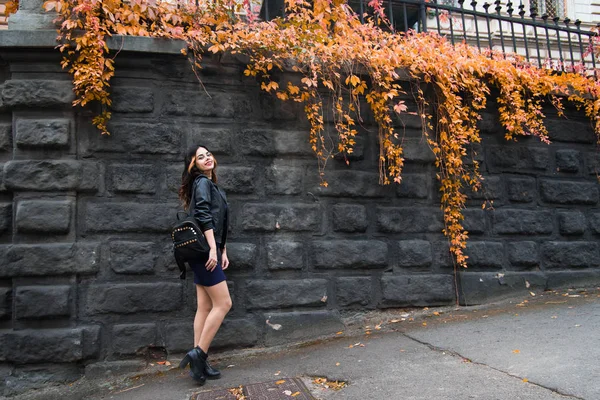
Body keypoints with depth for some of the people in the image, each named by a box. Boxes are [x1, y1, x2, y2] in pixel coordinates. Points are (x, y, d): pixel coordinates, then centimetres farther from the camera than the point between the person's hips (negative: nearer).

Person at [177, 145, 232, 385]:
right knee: (223, 303, -9)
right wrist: (213, 249, -24)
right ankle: (198, 354, -4)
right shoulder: (202, 182, -5)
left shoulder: (212, 185, 23)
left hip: (205, 251, 9)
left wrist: (223, 251, 18)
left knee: (205, 307, 7)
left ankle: (198, 362, 11)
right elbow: (204, 216, -19)